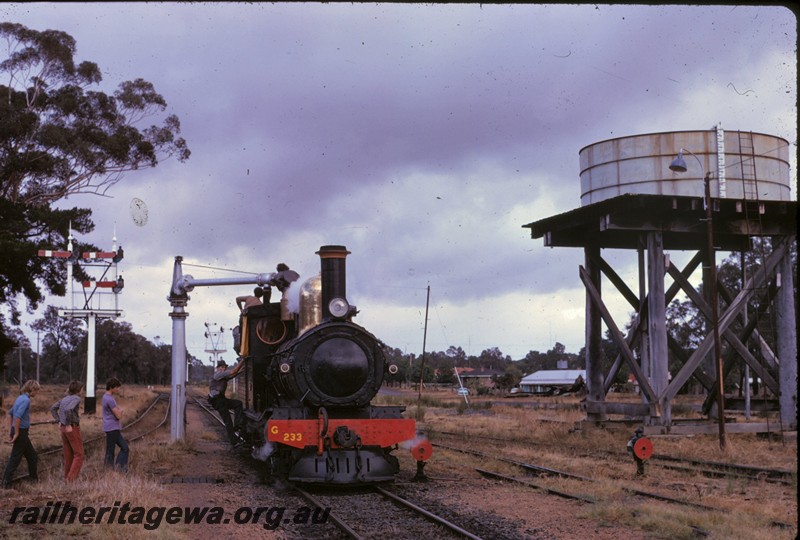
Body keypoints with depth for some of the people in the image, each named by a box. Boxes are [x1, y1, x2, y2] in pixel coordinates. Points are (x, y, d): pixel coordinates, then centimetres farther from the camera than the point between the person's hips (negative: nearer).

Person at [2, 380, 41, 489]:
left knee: (32, 456, 17)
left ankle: (34, 478, 27)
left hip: (21, 432, 9)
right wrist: (16, 433, -21)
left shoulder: (21, 398, 11)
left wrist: (12, 431, 21)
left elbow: (11, 413, 21)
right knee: (15, 458, -2)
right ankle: (6, 483, 3)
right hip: (21, 432, -9)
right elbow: (17, 417, -27)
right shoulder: (26, 400, -18)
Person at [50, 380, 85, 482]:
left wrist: (59, 422, 13)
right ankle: (72, 479, -10)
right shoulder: (76, 398, -13)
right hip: (73, 428, -8)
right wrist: (68, 425, -20)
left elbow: (53, 408, 15)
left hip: (64, 428, 8)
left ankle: (66, 477, 20)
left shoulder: (65, 398, 12)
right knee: (79, 454, -2)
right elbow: (68, 410, -29)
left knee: (68, 455, 15)